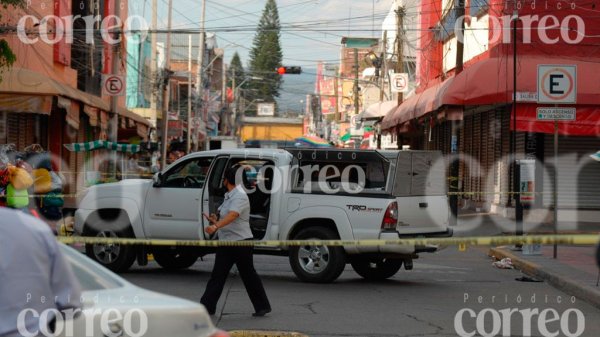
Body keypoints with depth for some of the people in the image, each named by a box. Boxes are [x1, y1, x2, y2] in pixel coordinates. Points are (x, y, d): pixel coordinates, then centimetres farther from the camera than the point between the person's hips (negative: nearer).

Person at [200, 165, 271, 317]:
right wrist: (216, 220, 3)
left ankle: (262, 306, 13)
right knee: (217, 275, 3)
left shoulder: (239, 196, -17)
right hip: (226, 242, 9)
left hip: (241, 241, -9)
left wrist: (216, 226, -47)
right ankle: (207, 306, 2)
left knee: (248, 275, 2)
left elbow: (232, 215, -34)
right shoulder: (229, 195, 13)